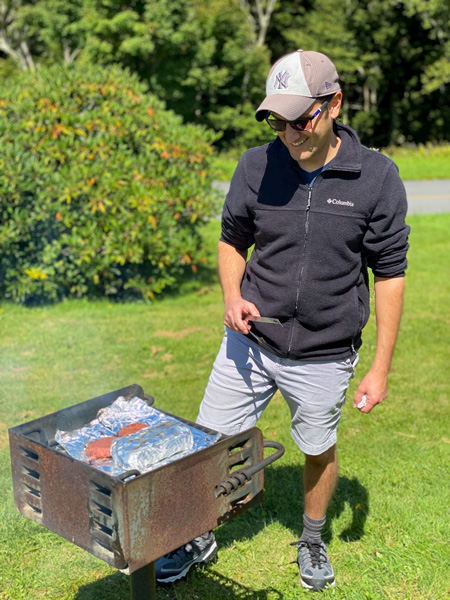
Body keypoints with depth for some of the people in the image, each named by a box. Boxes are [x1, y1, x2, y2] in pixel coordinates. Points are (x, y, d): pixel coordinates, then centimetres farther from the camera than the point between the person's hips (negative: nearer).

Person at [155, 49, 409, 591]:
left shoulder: (376, 177, -12)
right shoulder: (256, 166, -7)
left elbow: (389, 275, -5)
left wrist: (380, 368, -6)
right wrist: (232, 297, -12)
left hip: (324, 355, -1)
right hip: (250, 342, 2)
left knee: (319, 451, 17)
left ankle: (312, 542, 46)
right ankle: (200, 539, 36)